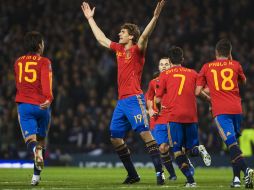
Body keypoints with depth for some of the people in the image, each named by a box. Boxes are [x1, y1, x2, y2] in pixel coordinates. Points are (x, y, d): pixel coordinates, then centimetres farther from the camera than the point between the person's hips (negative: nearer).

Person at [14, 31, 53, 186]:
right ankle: (36, 175, 19)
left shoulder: (18, 62, 15)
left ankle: (36, 151, -47)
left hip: (24, 105, 1)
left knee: (31, 139, -11)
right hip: (42, 105, -1)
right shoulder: (44, 62, 1)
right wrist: (49, 98, -32)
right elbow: (46, 80, -19)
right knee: (41, 139, 16)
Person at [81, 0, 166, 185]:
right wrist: (90, 18, 36)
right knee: (115, 137, 7)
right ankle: (132, 175, 13)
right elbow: (101, 38, 30)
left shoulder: (137, 50, -3)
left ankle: (159, 172, -22)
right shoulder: (119, 49, 17)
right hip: (121, 100, 8)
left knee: (145, 132, -18)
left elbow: (144, 36, -22)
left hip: (134, 98, -8)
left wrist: (155, 16, -35)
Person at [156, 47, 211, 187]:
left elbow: (158, 99, 4)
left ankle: (190, 179, -14)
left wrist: (160, 109, 24)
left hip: (174, 116, -3)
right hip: (191, 116, 3)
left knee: (177, 150, 2)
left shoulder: (165, 75, 4)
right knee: (189, 148, 14)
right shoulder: (193, 73, 12)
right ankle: (199, 149, -22)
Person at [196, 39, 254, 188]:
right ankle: (236, 178, 15)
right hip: (236, 109, 2)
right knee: (234, 141, 18)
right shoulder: (235, 65, 10)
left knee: (232, 143, -13)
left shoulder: (207, 67, 8)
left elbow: (197, 91, 8)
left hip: (220, 110, -2)